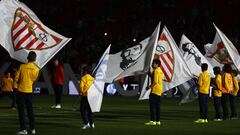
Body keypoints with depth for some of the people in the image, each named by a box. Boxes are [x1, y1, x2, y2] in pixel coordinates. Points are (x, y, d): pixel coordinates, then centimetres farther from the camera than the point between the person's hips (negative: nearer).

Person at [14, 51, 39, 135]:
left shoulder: (22, 66, -11)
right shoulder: (36, 69, -2)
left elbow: (16, 78, -7)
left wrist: (15, 86, 10)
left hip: (21, 91, -3)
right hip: (30, 91, 3)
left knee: (21, 110, 1)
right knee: (30, 110, 13)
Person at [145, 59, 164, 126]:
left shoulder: (156, 71, -14)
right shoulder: (160, 70, 16)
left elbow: (155, 81, -21)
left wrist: (150, 86, -11)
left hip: (155, 90, -10)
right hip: (159, 90, 10)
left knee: (152, 106, -9)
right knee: (157, 106, 12)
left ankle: (153, 121, -13)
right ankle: (158, 121, 13)